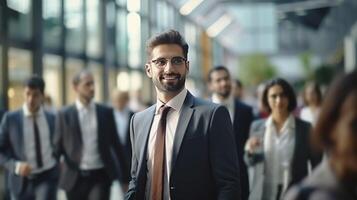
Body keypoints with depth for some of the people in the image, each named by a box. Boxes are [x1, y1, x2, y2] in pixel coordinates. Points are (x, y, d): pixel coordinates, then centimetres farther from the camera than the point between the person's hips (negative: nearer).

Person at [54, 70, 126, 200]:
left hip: (100, 176, 0)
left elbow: (115, 143, 8)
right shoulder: (64, 115, 1)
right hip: (75, 178, 0)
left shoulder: (106, 112, 4)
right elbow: (58, 145, 3)